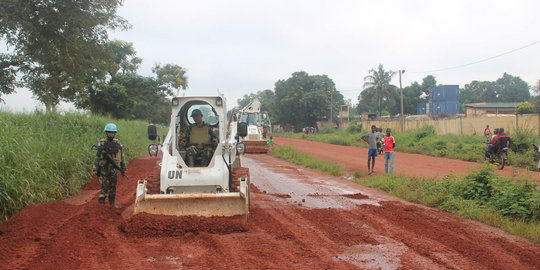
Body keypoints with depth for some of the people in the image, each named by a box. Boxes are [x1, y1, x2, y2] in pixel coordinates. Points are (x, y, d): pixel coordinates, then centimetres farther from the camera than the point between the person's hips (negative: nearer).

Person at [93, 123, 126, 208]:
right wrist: (95, 168, -6)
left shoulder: (118, 144, 6)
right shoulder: (101, 143, -2)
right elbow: (97, 157, -2)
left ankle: (112, 203, 16)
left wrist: (123, 168, 12)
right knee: (105, 185, -10)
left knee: (113, 186, 8)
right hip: (104, 169, -3)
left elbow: (122, 156, 12)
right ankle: (101, 198, 3)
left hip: (114, 169, 3)